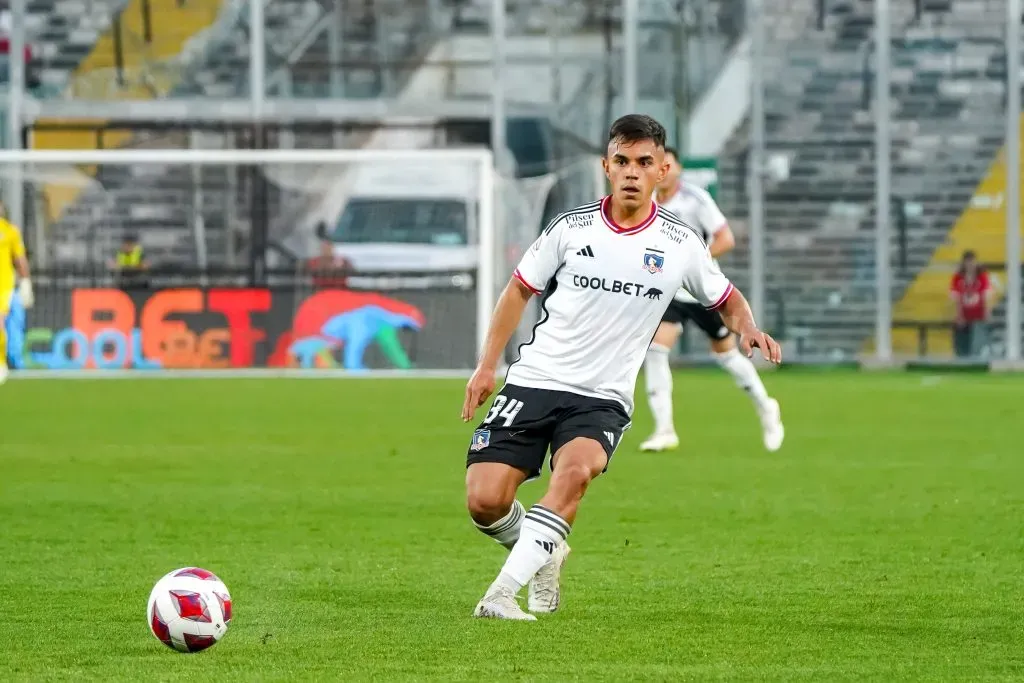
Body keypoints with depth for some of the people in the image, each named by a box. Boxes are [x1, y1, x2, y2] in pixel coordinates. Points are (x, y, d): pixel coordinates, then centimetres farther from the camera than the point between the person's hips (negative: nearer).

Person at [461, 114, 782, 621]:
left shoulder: (680, 244, 1)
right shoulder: (571, 228, 1)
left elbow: (726, 299, 17)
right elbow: (519, 290, 13)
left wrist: (748, 329, -6)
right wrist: (486, 366, 8)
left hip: (602, 399, -1)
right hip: (533, 382, 1)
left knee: (576, 469, -33)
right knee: (484, 499, -13)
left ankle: (503, 593, -34)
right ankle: (542, 556, 20)